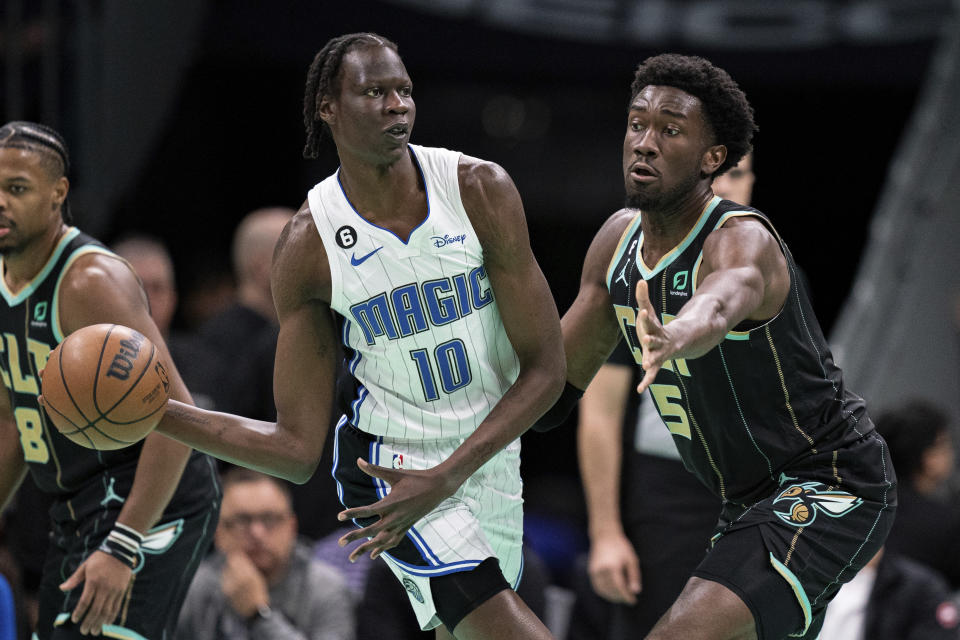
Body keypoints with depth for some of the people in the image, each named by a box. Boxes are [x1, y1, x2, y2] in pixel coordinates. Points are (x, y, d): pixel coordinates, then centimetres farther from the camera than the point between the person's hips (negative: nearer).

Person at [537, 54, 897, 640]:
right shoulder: (618, 239, 2)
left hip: (831, 488, -10)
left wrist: (674, 338, -72)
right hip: (752, 501, 10)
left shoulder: (742, 242, -23)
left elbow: (720, 305, -50)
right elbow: (555, 381, 12)